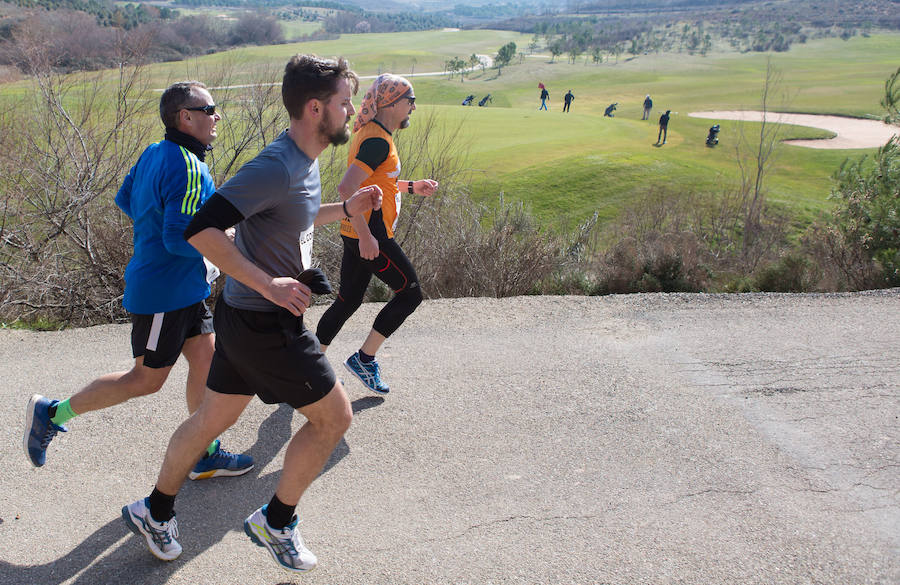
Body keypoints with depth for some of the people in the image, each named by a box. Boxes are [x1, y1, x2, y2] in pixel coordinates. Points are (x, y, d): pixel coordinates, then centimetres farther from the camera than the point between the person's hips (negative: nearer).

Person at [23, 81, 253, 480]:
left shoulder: (154, 153, 5)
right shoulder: (188, 168, -24)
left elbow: (125, 199, 16)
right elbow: (179, 238, -28)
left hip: (184, 287, 9)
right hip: (165, 292, -9)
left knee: (205, 358, 11)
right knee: (147, 379, 4)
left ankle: (206, 455, 21)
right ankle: (52, 414, 18)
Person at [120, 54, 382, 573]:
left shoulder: (305, 162, 8)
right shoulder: (276, 167, -24)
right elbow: (202, 230, -29)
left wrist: (346, 210, 13)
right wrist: (268, 284, -30)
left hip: (246, 316, 10)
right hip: (265, 324, -10)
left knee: (215, 418, 21)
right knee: (334, 415, 3)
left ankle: (156, 511, 39)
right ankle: (276, 522, 19)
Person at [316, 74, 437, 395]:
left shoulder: (372, 134, 14)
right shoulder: (378, 141, -18)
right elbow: (346, 188, -28)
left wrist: (411, 187, 18)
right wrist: (366, 236, -27)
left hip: (359, 233, 10)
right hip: (369, 235, -10)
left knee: (348, 301, 15)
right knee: (410, 292, 1)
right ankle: (364, 358, 6)